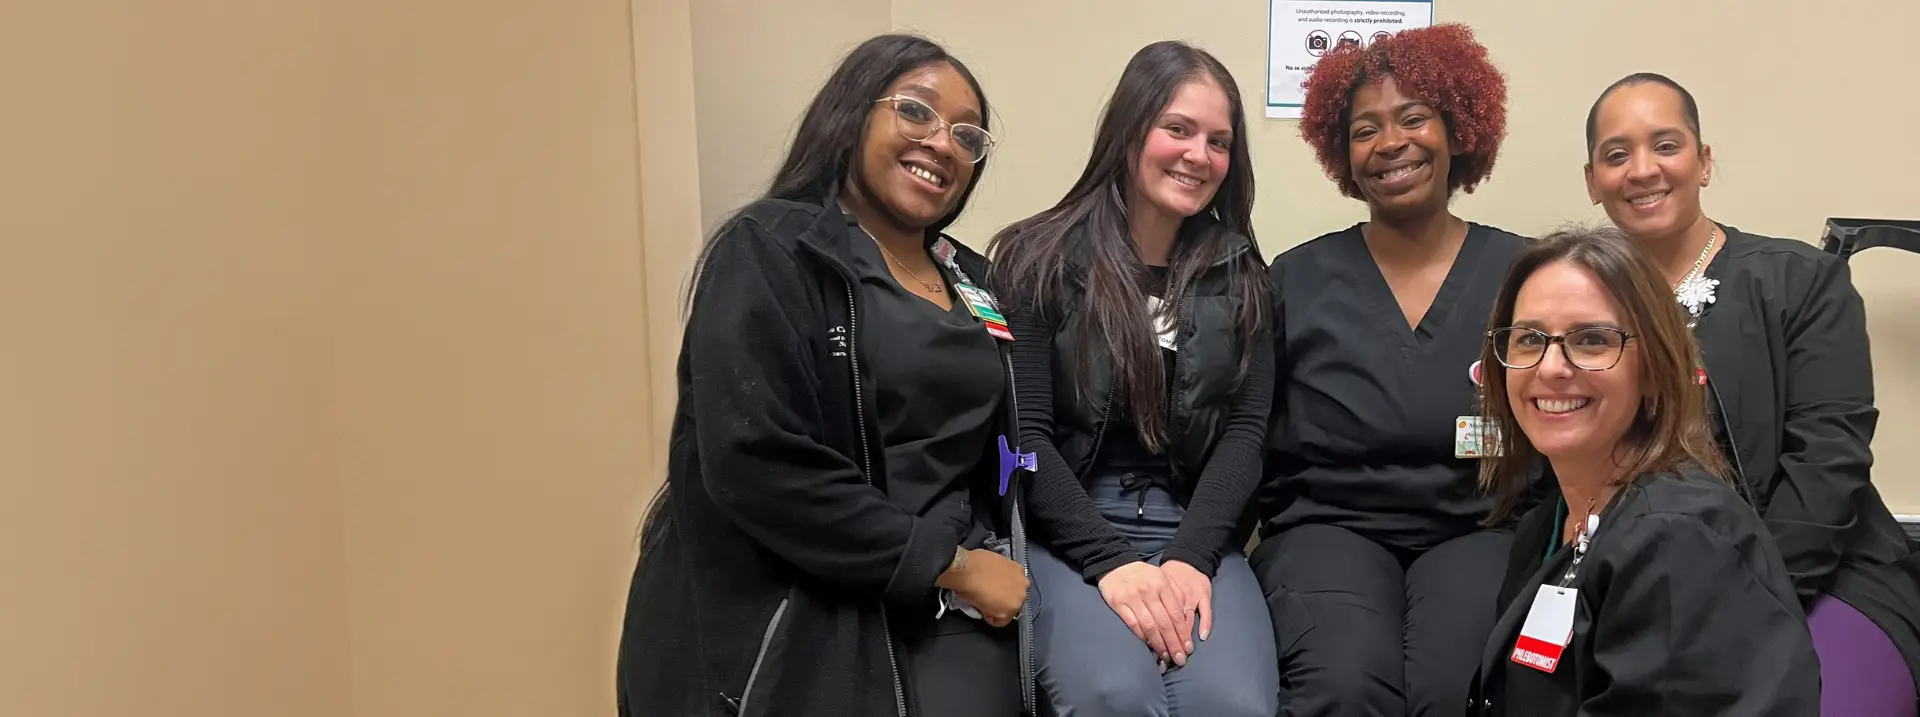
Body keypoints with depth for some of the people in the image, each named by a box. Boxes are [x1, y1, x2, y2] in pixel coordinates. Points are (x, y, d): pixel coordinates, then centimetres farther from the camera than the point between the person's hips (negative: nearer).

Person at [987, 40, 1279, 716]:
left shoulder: (1238, 275, 11)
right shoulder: (1040, 258, 1)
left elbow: (1246, 428, 3)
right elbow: (1023, 430, -6)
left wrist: (1190, 556, -14)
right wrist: (1113, 561, -17)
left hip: (1194, 530, 3)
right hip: (1065, 533, -2)